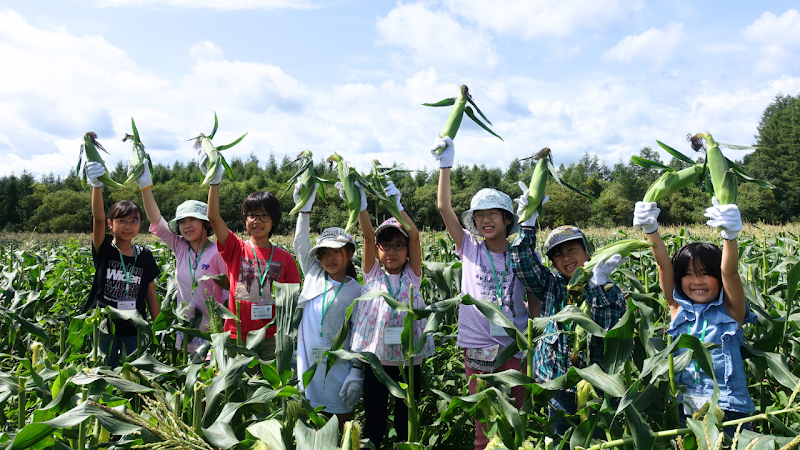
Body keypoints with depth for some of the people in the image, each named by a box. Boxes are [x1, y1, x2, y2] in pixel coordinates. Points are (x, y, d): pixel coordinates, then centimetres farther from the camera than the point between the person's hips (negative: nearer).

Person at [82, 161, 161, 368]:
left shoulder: (144, 256, 2)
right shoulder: (104, 250, -5)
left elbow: (151, 293, 7)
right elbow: (98, 219, -22)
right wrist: (97, 185, -38)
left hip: (134, 330, 2)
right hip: (105, 329, -2)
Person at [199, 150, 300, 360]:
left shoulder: (285, 258, 3)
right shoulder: (236, 249, 1)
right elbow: (214, 218, -14)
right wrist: (215, 180, -27)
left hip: (272, 338, 0)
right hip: (238, 336, 0)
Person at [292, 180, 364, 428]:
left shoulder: (356, 292, -4)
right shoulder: (313, 275, 7)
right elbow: (300, 244, 4)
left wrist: (356, 375, -11)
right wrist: (304, 207, -4)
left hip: (338, 368, -3)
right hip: (309, 363, 3)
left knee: (343, 427, 5)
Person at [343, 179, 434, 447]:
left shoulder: (412, 277, 3)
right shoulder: (373, 275, 3)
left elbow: (415, 236, -9)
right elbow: (368, 235, -8)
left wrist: (397, 203, -14)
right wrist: (360, 202, -19)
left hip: (409, 362, 0)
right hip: (376, 360, 0)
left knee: (406, 423, 12)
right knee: (373, 422, 11)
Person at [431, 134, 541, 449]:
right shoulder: (470, 249, 2)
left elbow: (534, 300, 9)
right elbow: (444, 208, -6)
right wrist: (445, 165, -11)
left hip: (515, 346, 0)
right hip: (478, 348, 0)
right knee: (484, 423, 8)